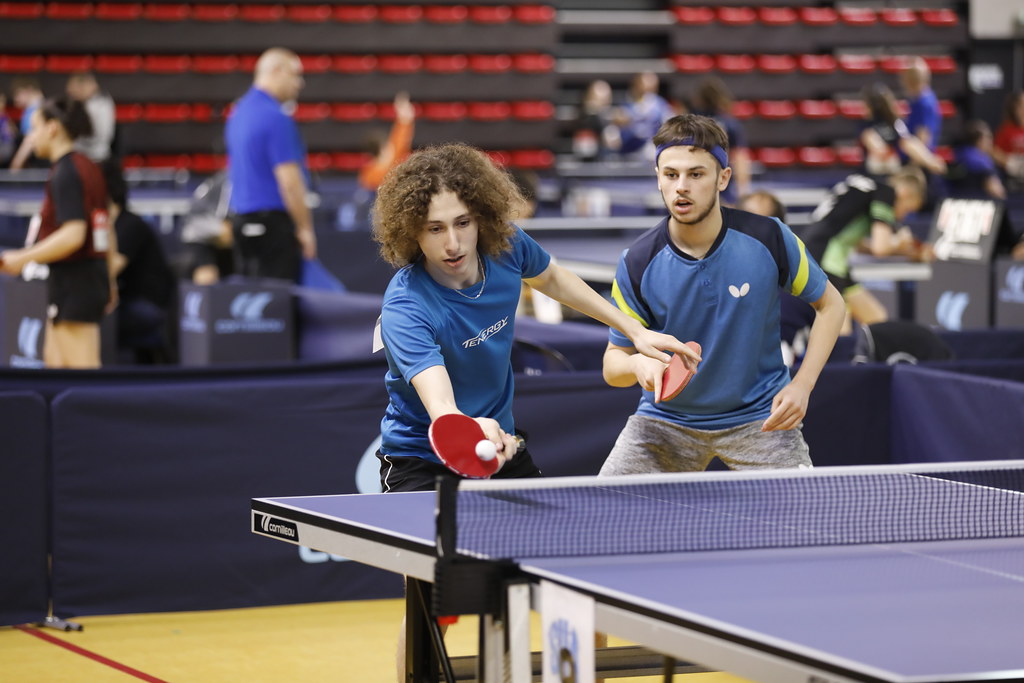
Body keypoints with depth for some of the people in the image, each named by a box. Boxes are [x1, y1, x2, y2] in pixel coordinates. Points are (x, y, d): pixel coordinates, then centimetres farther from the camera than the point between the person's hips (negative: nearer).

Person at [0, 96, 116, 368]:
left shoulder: (65, 174, -15)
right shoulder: (88, 167, 13)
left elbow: (73, 235, -25)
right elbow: (108, 235, 18)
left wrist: (22, 258, -20)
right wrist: (108, 280, 27)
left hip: (72, 281, -10)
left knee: (82, 367, -7)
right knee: (54, 359, 18)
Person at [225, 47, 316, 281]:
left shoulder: (238, 113, 13)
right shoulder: (276, 118, -15)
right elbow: (289, 181, -18)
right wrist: (305, 229, -12)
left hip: (241, 219, 9)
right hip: (274, 221, -9)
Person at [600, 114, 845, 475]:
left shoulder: (768, 237, -15)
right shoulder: (638, 263, -14)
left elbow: (830, 304, 1)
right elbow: (613, 361, -4)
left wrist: (801, 385, -11)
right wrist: (638, 365, -29)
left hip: (758, 416, -1)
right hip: (667, 419, 1)